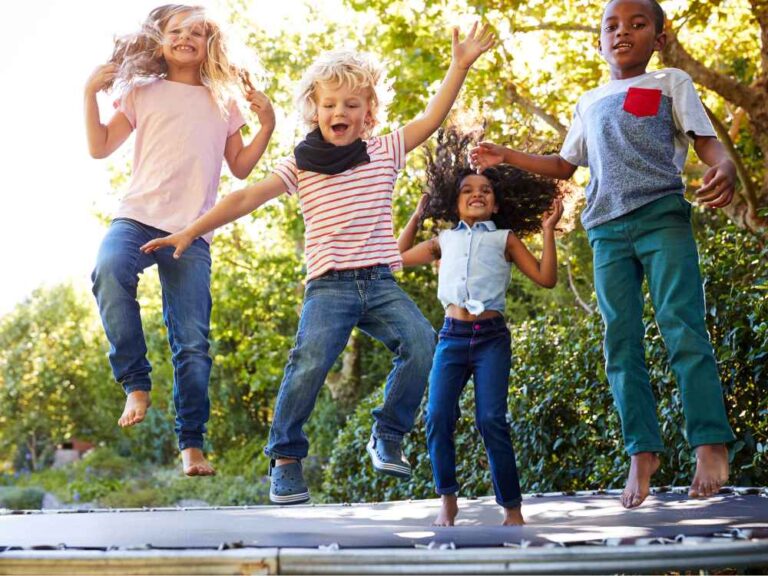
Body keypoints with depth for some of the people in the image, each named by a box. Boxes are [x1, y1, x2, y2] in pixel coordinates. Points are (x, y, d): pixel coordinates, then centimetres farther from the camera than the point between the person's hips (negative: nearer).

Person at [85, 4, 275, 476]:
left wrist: (267, 125, 7)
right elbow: (100, 148, 10)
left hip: (192, 232, 2)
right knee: (109, 269, -36)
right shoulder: (143, 93, 13)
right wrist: (91, 93, 1)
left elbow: (241, 167, 18)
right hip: (138, 217, -1)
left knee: (193, 343, -4)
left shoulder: (222, 104, 18)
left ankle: (192, 443, 4)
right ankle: (136, 384, -23)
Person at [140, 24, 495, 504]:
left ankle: (388, 436, 0)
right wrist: (190, 233, -5)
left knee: (421, 343, -21)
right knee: (310, 361, -23)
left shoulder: (384, 152, 10)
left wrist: (461, 65, -1)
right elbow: (246, 199, 0)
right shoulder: (300, 166, 5)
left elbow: (432, 119, 5)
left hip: (381, 283, 2)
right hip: (329, 285, -2)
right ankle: (286, 457, -5)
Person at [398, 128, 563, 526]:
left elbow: (545, 278, 3)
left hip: (491, 337, -3)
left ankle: (512, 506, -4)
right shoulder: (444, 241, 18)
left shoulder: (504, 238, 11)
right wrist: (417, 215, 29)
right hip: (452, 335, 3)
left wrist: (548, 230, -3)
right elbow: (398, 256, 30)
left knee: (491, 420, -13)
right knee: (438, 416, -12)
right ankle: (447, 499, 1)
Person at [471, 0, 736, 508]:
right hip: (608, 231, 4)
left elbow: (707, 140, 2)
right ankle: (643, 452, -1)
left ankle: (710, 446, -14)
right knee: (621, 343, -2)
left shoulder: (671, 83, 11)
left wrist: (725, 167, -21)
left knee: (683, 328, -14)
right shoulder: (589, 104, 24)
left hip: (663, 214, -4)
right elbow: (564, 166, 32)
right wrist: (506, 156, 24)